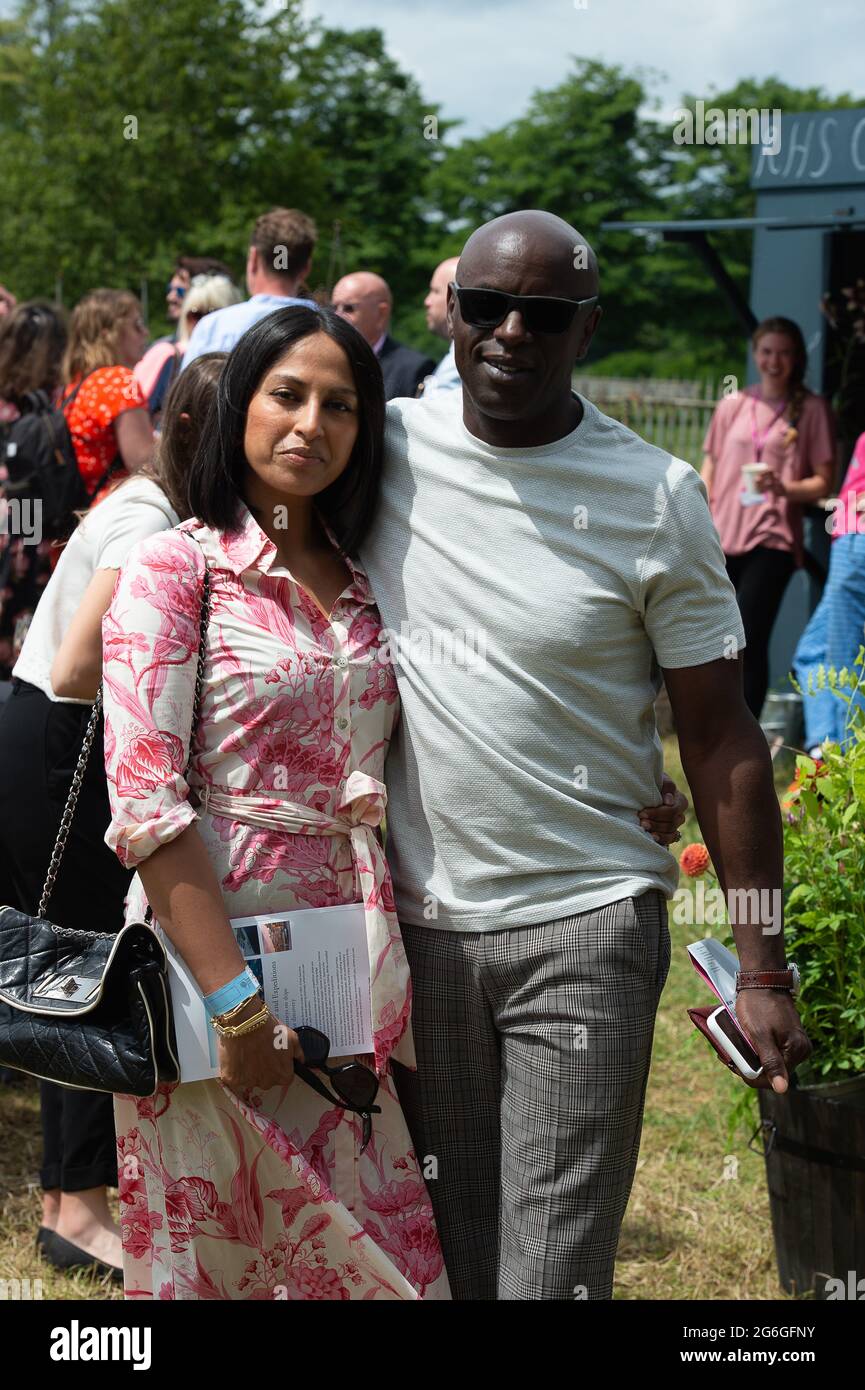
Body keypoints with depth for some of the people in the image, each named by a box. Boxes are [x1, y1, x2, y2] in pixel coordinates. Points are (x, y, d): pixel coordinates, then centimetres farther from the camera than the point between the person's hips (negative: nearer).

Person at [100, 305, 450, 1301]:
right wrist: (235, 997, -18)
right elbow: (145, 803, -12)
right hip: (208, 960, -5)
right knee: (206, 1257, 2)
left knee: (376, 1254, 3)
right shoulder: (173, 568, -4)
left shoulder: (363, 583, 13)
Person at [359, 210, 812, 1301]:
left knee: (554, 1269, -2)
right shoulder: (384, 447, -1)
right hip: (413, 923, 3)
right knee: (440, 1254, 13)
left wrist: (762, 971, -5)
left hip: (584, 926, -3)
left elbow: (720, 740, -4)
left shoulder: (654, 498, -6)